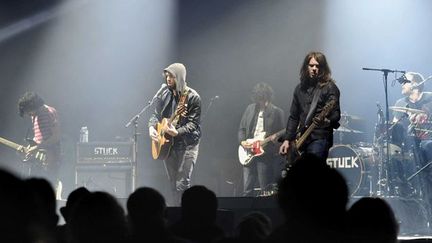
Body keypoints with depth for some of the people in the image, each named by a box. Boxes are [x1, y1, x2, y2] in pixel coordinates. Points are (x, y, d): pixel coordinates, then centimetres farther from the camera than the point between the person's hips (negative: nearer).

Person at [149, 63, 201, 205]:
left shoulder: (192, 97, -11)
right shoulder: (165, 95, 8)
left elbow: (193, 124, -15)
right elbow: (156, 114, 16)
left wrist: (177, 132, -29)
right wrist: (151, 127, -5)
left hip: (186, 144, -6)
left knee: (182, 184, -13)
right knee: (173, 184, 10)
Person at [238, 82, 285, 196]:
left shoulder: (277, 112, 1)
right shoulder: (250, 109, 12)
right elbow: (242, 128, 15)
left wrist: (275, 137, -20)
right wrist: (242, 141, -2)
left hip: (266, 154, -4)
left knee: (265, 191, -3)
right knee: (247, 190, 2)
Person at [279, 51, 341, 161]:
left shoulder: (329, 87, -1)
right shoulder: (300, 88, 17)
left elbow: (336, 114, -9)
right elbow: (293, 116, 20)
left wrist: (327, 121, -31)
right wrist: (287, 139, 13)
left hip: (320, 138, -6)